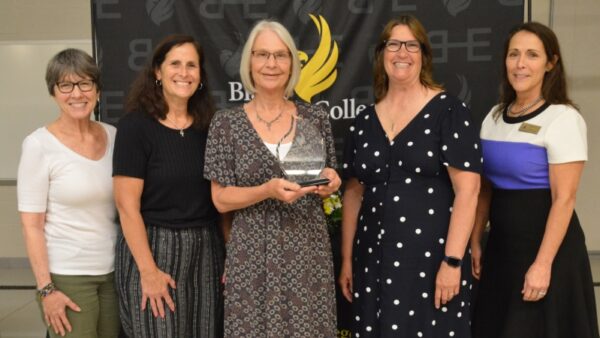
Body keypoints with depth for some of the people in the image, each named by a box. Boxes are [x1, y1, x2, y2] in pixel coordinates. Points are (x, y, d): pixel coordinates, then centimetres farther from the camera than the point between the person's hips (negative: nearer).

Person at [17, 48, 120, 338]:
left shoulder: (113, 136, 2)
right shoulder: (39, 144, -10)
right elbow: (31, 224, -9)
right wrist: (46, 288, -13)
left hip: (115, 271, 4)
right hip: (66, 276, -4)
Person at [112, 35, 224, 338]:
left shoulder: (207, 126, 6)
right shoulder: (136, 125, -9)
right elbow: (127, 206, -13)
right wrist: (148, 270, -17)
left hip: (206, 249, 5)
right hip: (153, 247, -5)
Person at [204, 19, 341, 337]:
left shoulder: (315, 117, 3)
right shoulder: (226, 122, -3)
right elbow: (221, 199, -4)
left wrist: (329, 182, -10)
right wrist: (268, 190, -20)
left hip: (309, 250, 2)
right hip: (253, 254, -1)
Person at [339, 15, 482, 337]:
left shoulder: (449, 111, -5)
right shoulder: (364, 121, 9)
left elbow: (467, 191, -10)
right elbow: (353, 194, 12)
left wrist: (452, 261, -15)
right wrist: (346, 259, 10)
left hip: (431, 258, -4)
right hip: (374, 259, 4)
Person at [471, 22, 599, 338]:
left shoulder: (562, 119, -13)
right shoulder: (494, 116, 6)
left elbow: (564, 199, -16)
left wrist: (543, 264, -20)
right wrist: (475, 242, 8)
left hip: (546, 245, -6)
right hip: (500, 246, 6)